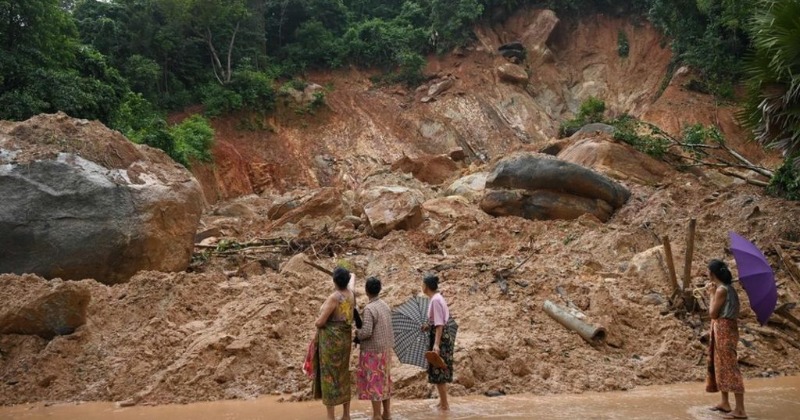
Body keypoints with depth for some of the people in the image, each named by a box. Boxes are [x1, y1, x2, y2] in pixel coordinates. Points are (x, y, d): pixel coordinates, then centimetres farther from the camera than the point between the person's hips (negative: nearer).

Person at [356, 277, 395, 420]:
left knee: (373, 382, 1)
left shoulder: (369, 309, -20)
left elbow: (366, 332, -27)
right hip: (386, 349, 8)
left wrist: (357, 334, -5)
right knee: (385, 381, 15)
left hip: (373, 351, -8)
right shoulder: (385, 306, 4)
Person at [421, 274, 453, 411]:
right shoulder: (437, 298, 10)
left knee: (438, 372, -3)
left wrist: (436, 344, -27)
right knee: (440, 371, 17)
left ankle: (444, 405, 4)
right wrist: (429, 327, 25)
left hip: (439, 338, -10)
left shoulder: (435, 300, -18)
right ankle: (442, 402, 27)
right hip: (442, 337, 10)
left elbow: (439, 324, -23)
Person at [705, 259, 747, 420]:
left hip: (724, 329, -10)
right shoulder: (727, 288, 12)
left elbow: (713, 314, -14)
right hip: (721, 329, 10)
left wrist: (711, 294, -6)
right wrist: (712, 293, 11)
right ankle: (725, 403, 26)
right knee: (720, 365, 17)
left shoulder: (721, 290, -16)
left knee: (729, 367, -10)